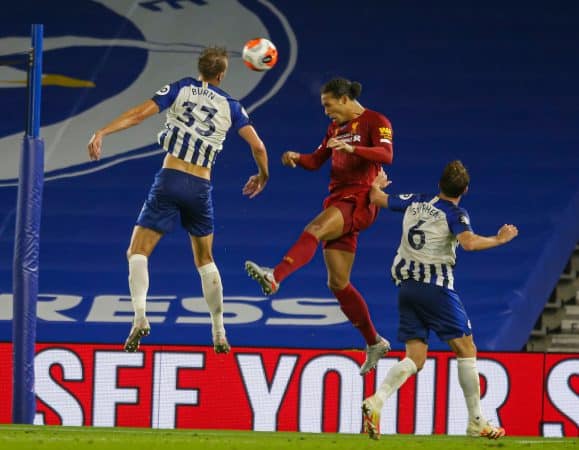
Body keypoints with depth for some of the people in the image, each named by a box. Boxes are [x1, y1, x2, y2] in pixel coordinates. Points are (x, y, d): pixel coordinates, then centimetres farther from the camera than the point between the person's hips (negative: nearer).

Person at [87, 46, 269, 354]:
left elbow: (139, 114, -6)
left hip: (170, 179, -2)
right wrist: (262, 177, 25)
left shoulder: (181, 89, 6)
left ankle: (140, 316, -25)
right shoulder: (230, 106, 9)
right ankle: (219, 334, 20)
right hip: (201, 188, 2)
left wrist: (101, 133, -9)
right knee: (205, 261, 20)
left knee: (138, 253, 0)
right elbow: (258, 147, 5)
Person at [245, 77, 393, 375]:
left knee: (313, 230, -35)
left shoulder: (376, 122, -3)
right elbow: (317, 161, 22)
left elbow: (386, 155, -20)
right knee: (338, 283, 6)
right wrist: (297, 158, 0)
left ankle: (275, 277, -56)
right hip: (339, 199, 9)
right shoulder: (336, 127, 20)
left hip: (359, 201, -9)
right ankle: (374, 343, 17)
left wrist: (351, 148, -36)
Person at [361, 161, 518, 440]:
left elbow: (376, 198, 23)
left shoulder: (415, 202, 11)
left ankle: (376, 401, -20)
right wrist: (498, 240, -11)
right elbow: (468, 242, -25)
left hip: (406, 286, 6)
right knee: (466, 349, 4)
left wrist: (378, 184, 44)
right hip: (436, 286, -6)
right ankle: (476, 422, 4)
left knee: (415, 358, 4)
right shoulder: (455, 213, -6)